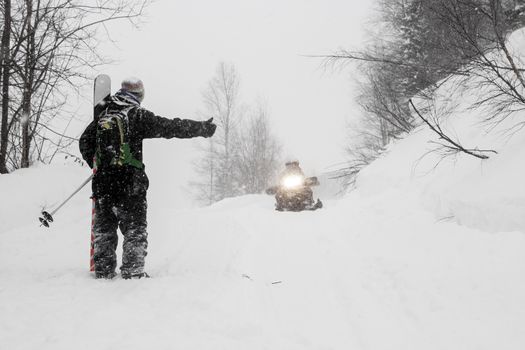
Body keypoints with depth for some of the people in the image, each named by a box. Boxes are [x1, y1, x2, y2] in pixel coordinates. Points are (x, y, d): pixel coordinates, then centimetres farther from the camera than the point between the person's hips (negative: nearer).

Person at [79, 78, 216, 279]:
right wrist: (203, 128, 1)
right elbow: (171, 127, -6)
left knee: (104, 228, 13)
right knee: (135, 228, 4)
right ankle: (133, 271, 1)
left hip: (102, 182, 5)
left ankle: (103, 270, 16)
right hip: (130, 182, -5)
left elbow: (84, 142, 18)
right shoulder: (138, 116, -5)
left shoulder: (102, 117, 11)